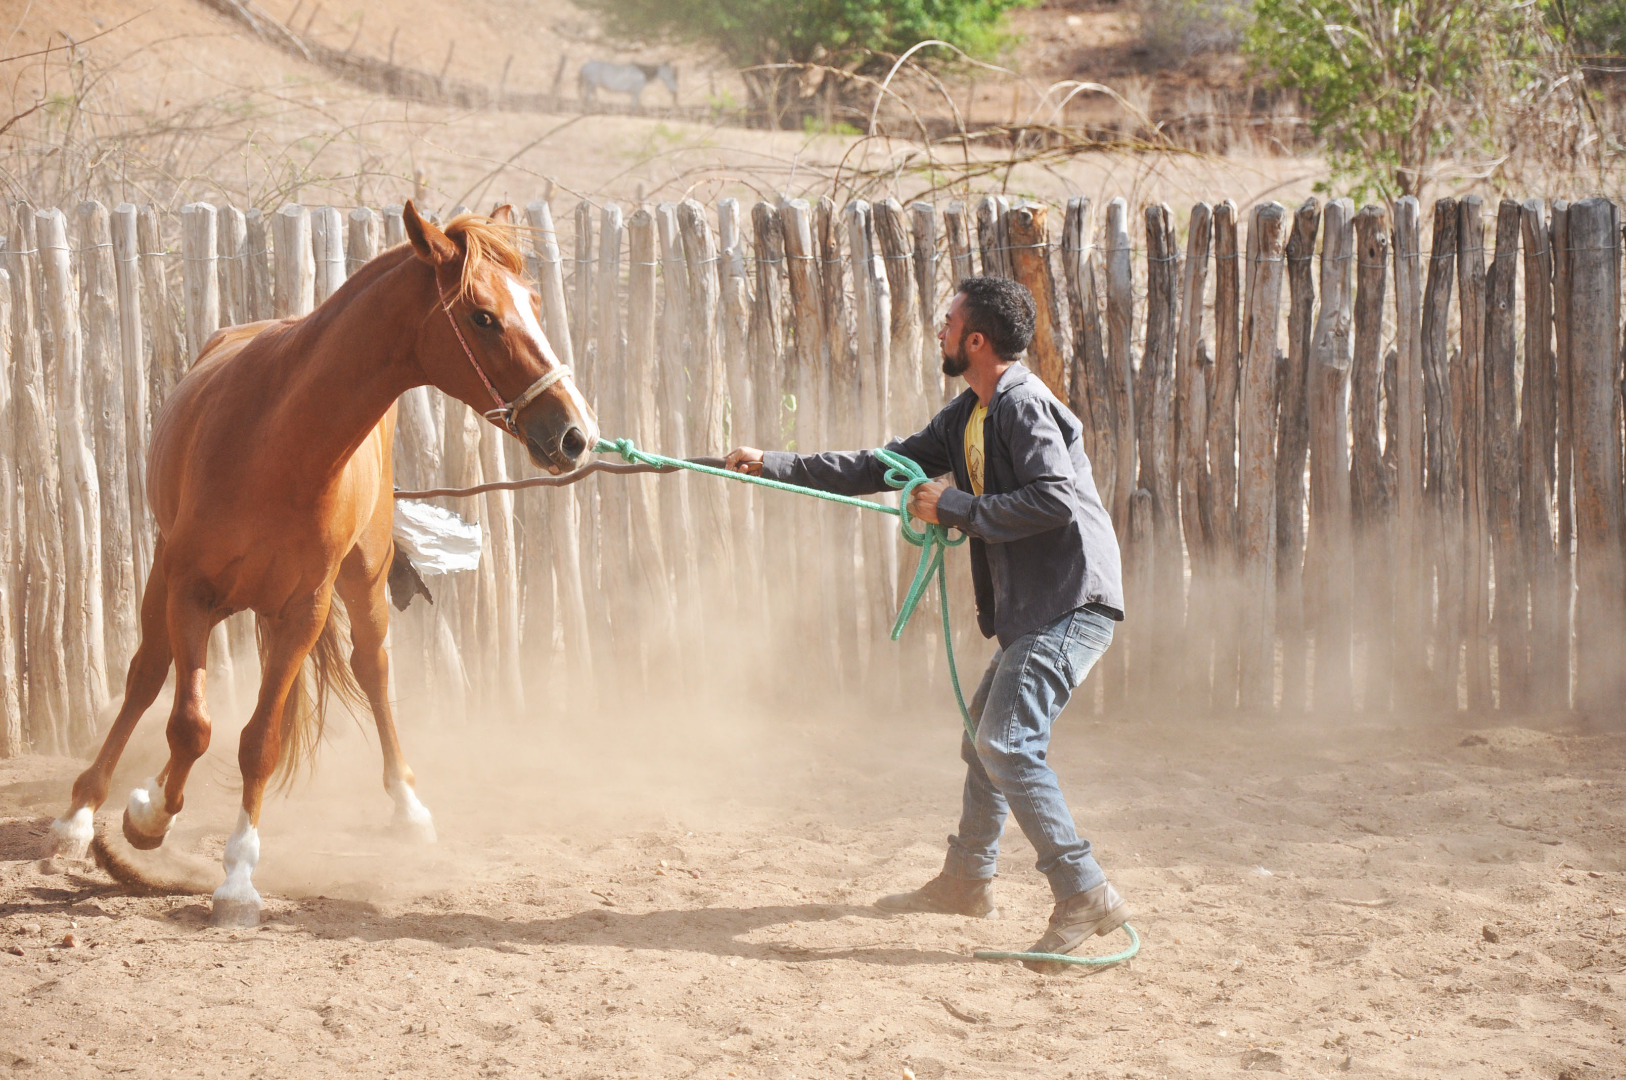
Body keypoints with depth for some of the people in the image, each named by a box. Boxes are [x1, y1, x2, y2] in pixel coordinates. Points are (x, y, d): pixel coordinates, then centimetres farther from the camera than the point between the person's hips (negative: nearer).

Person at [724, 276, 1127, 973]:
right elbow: (882, 469, 20)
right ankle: (966, 879, 37)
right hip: (1031, 608, 11)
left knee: (1007, 741, -19)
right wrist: (773, 466, 19)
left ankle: (1085, 896, -20)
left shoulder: (1024, 405, -15)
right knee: (984, 735, 20)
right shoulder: (968, 417, 16)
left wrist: (955, 509, -18)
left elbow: (1055, 499, -26)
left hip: (1072, 602, -11)